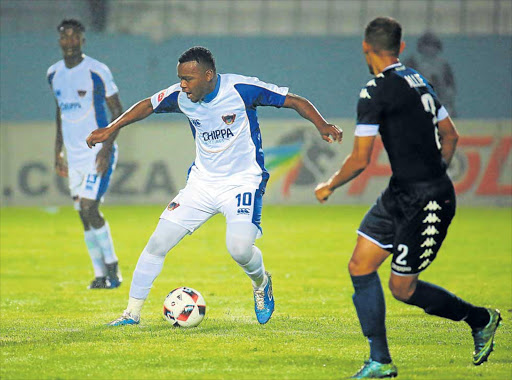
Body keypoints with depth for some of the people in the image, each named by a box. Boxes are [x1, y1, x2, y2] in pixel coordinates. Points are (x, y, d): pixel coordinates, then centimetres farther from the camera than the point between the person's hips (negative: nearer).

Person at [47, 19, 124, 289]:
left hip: (98, 153, -6)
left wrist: (107, 147, -15)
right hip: (74, 155, 6)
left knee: (90, 209, -15)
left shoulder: (97, 71, -10)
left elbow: (118, 111, -6)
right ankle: (100, 275, 11)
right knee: (84, 216, 4)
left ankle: (112, 266, 0)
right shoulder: (54, 74, 9)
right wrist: (58, 152, 18)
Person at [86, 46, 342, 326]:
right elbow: (147, 106, 14)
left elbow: (294, 101, -15)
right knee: (158, 242, -5)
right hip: (202, 181, 4)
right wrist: (111, 129, 12)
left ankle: (261, 283, 12)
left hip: (243, 181, -4)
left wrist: (321, 125, -29)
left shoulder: (241, 89, -19)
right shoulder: (180, 96, -7)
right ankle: (132, 312, 8)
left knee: (239, 249, -24)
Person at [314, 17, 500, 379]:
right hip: (400, 195, 9)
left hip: (427, 203, -9)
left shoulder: (376, 91, -17)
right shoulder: (418, 81, 10)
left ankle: (481, 319, 18)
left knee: (402, 287, 0)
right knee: (361, 266, 5)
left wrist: (329, 186, 1)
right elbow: (451, 136, 17)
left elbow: (360, 160, -16)